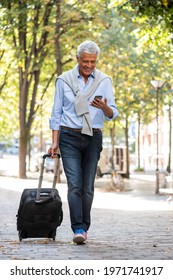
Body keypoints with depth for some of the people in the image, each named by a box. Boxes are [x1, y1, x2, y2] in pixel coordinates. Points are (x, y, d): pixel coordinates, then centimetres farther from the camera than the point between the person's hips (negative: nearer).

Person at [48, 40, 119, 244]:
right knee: (75, 184, -13)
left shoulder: (104, 81, 3)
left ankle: (84, 227, 15)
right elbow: (56, 113, 4)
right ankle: (78, 229, -16)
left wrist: (104, 107, -25)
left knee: (88, 186, 3)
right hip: (70, 137, -2)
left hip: (93, 138, 2)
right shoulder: (64, 80, 0)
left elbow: (112, 114, -2)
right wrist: (55, 141, -3)